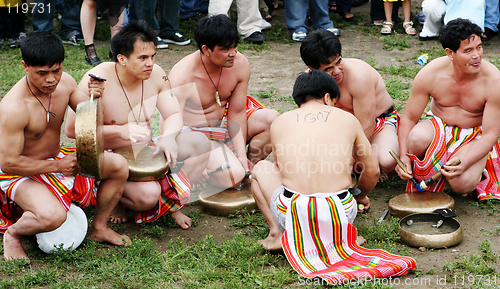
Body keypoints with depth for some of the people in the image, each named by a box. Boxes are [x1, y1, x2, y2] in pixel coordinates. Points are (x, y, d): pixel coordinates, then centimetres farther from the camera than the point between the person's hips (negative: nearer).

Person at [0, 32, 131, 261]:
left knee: (118, 166, -5)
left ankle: (98, 227, 13)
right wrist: (57, 166, -21)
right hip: (21, 173, -7)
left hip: (58, 160, 7)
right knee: (52, 216, -35)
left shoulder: (65, 82, -9)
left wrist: (94, 98, -21)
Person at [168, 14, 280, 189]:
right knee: (232, 175, -30)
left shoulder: (240, 64, -12)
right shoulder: (182, 77, -27)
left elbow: (237, 114, -8)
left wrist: (241, 155, -19)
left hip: (224, 120, 6)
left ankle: (249, 168, 2)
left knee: (272, 119, -16)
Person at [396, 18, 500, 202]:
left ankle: (476, 173, 7)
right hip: (439, 127, 2)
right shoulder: (430, 74, -18)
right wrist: (404, 156, -23)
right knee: (417, 138, -36)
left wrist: (464, 163, -35)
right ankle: (420, 180, -4)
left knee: (461, 183, -31)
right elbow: (409, 118, -8)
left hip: (474, 137, -1)